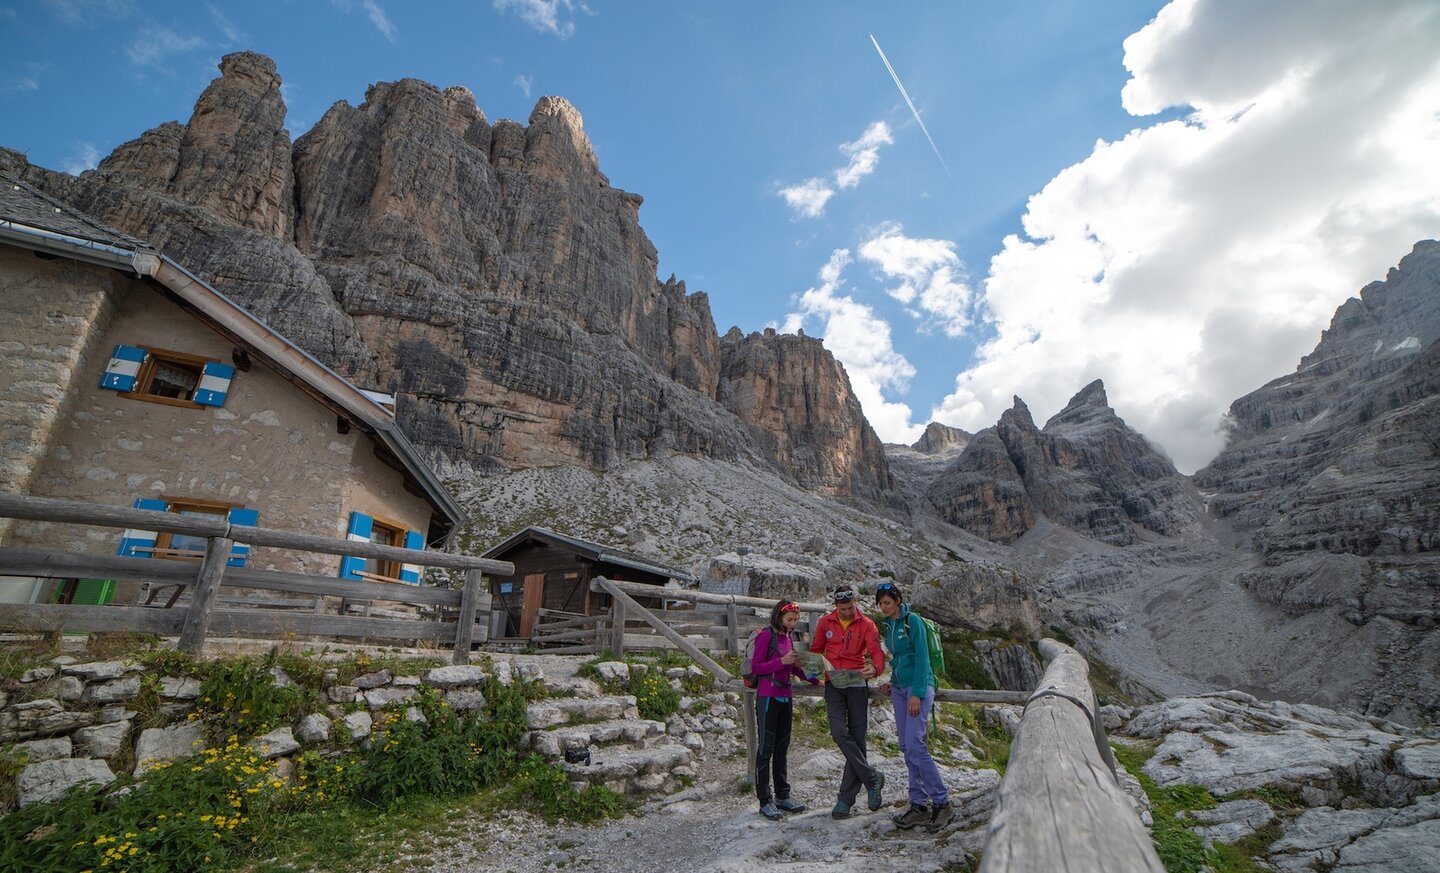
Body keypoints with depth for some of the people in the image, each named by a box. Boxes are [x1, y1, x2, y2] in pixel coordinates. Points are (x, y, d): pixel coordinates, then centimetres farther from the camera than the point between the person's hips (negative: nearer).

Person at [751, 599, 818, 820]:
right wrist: (782, 661, -21)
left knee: (782, 748, 14)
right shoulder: (766, 635, -11)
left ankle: (783, 797, 24)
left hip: (785, 697, 7)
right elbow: (757, 668, -12)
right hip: (768, 697, -7)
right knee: (766, 748, 0)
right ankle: (765, 801, 8)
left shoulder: (789, 636, 11)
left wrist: (813, 679, 8)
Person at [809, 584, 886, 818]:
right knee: (839, 732, -17)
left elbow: (876, 652, -9)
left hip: (857, 685, -1)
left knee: (857, 738, 1)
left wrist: (874, 669, -31)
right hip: (833, 685, 1)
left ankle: (846, 798, 12)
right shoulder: (825, 623, 5)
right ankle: (872, 778, 1)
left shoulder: (866, 624, 0)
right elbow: (815, 650, 14)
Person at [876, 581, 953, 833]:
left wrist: (917, 693, -19)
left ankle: (942, 803, -1)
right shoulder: (888, 625, 12)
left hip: (918, 687, -8)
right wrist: (892, 683, 11)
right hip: (899, 689, 8)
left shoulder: (912, 620, -11)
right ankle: (919, 805, 14)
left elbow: (921, 657, -15)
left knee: (915, 745, -13)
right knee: (906, 748, 7)